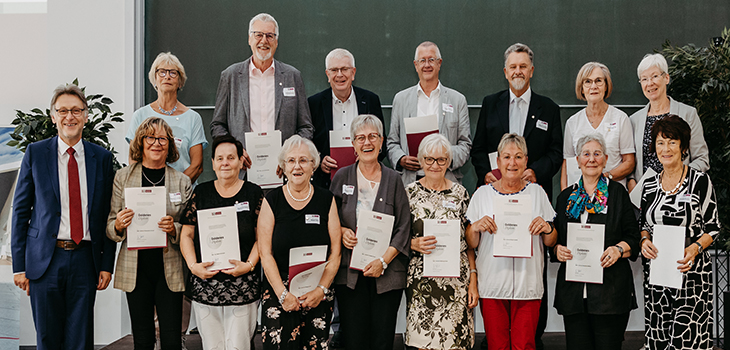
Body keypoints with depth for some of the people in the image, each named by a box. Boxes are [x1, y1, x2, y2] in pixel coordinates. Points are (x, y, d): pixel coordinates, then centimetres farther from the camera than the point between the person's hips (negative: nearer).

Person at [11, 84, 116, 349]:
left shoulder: (102, 158, 6)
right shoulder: (35, 153, 2)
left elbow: (108, 214, 8)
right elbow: (20, 210, 3)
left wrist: (107, 264, 3)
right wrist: (19, 265, -2)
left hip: (85, 260, 1)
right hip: (45, 259, -1)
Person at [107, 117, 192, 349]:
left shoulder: (182, 182, 4)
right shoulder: (123, 177, 4)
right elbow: (109, 229, 7)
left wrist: (174, 229, -14)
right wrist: (118, 225, -15)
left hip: (170, 269, 0)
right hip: (136, 269, 0)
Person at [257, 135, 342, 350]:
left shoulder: (326, 200, 5)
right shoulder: (272, 201, 2)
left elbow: (335, 252, 3)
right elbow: (265, 253, -2)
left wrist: (321, 289, -8)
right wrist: (283, 294, -11)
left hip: (319, 296, 1)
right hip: (278, 294, -1)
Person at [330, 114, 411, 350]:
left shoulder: (393, 180, 6)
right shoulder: (342, 177, 8)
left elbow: (404, 228, 2)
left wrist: (383, 261, -10)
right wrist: (341, 231, -7)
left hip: (387, 272, 0)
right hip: (350, 273, 0)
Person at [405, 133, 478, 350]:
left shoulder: (460, 193, 6)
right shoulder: (409, 193, 3)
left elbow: (469, 243, 8)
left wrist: (473, 281, 2)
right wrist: (414, 244, -14)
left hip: (456, 280, 1)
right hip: (421, 281, -1)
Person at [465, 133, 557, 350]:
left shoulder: (536, 192, 7)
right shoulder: (482, 194, 5)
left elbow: (551, 243, 11)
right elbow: (471, 244, 7)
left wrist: (547, 229, -10)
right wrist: (476, 227, -13)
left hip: (528, 284, 0)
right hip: (492, 284, 0)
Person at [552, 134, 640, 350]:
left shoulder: (618, 193, 6)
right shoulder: (566, 196, 15)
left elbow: (633, 236, 4)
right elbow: (556, 237, 19)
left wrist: (620, 249, -15)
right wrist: (558, 249, -2)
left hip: (611, 289, -2)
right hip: (573, 291, 3)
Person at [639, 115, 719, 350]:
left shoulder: (700, 181, -1)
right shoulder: (650, 185, 10)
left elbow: (713, 227, 0)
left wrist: (695, 248, -17)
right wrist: (645, 240, -2)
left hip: (691, 271, -4)